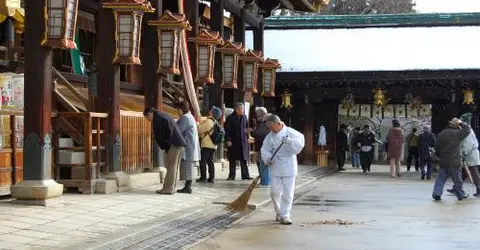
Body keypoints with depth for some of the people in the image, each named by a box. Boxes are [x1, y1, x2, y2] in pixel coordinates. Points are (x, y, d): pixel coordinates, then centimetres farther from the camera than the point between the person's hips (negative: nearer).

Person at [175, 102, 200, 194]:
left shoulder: (184, 118, -12)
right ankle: (188, 186, 11)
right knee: (189, 168, 10)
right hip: (191, 146, 10)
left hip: (188, 147, -10)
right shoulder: (190, 116, 19)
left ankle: (187, 187, -9)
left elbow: (178, 130, -15)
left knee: (187, 167, -9)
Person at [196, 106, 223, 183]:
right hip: (213, 145, 8)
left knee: (203, 160, -3)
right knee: (210, 161, 11)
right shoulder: (215, 122, 13)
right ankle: (211, 178, 9)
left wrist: (197, 124, 8)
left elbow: (200, 129, -10)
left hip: (206, 144, -8)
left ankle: (203, 177, -6)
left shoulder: (208, 121, -13)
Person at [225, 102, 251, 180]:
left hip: (243, 141, 4)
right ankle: (232, 175, 11)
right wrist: (228, 140, -14)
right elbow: (227, 130, -8)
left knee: (244, 159, 5)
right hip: (233, 142, -3)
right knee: (232, 160, 4)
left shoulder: (244, 117, 6)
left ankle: (245, 175, 9)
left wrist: (247, 137, 10)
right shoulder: (230, 118, -7)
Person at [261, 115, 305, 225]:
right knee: (275, 192, 4)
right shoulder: (270, 136, 5)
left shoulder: (290, 132, -6)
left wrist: (290, 141, -35)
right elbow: (265, 149, 6)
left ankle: (285, 215, 5)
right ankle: (279, 212, 25)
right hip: (276, 168, 3)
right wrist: (267, 158, -14)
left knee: (288, 193, -2)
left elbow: (301, 141, -17)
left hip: (289, 168, -3)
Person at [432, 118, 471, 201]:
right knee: (457, 179, 7)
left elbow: (437, 149, 12)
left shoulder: (440, 135, 8)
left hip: (443, 162, 4)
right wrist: (461, 123, 11)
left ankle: (436, 193, -4)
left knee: (441, 178, 8)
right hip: (454, 162, -4)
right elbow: (467, 129, 2)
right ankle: (461, 195, 19)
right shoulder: (457, 133, -10)